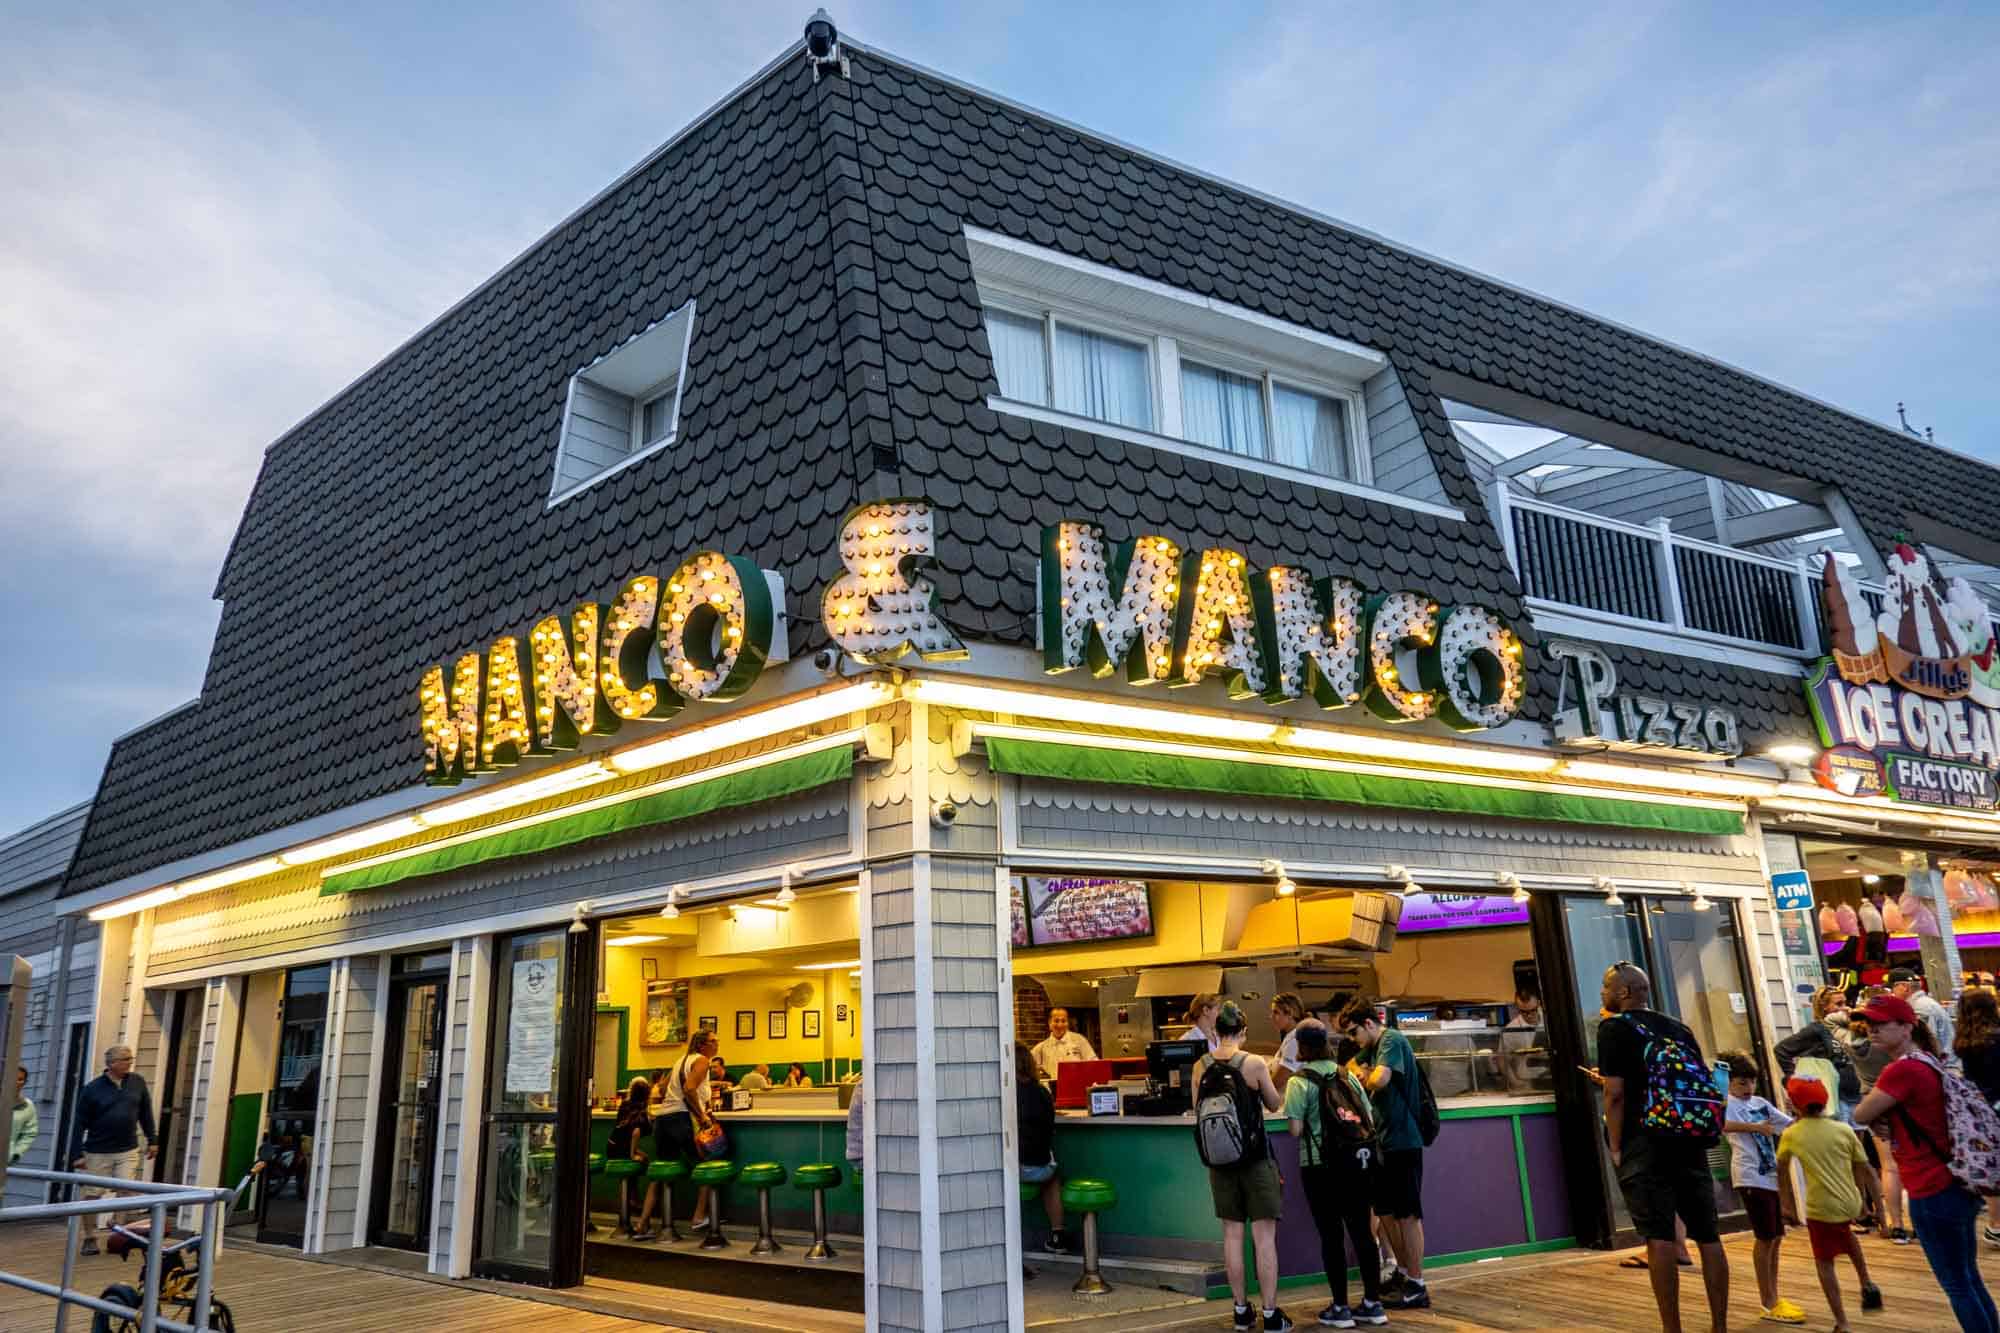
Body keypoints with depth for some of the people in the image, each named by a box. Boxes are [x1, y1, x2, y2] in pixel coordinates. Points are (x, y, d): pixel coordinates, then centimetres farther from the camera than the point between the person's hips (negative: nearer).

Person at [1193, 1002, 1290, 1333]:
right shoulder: (1255, 1063, -13)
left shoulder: (1201, 1066, -3)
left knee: (1232, 1235, 12)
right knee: (1264, 1237, 3)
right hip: (1256, 1156, -3)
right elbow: (1274, 1104, 1)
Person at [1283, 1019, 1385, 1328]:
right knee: (1362, 1232, 12)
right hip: (1360, 1162, 5)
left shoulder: (1300, 1082, -8)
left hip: (1322, 1166, -5)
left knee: (1331, 1236, 4)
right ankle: (1373, 1303, 18)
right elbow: (1370, 1121, 6)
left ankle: (1340, 1308, 10)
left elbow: (1296, 1131, -12)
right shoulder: (1347, 1077, 7)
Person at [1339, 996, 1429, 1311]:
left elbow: (1380, 1079, -29)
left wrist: (1365, 1080, -7)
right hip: (1384, 1140, 9)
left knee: (1407, 1213, -2)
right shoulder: (1373, 1046, 14)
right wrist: (1359, 1072, 4)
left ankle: (1416, 1286, 5)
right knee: (1386, 1211, 15)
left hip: (1402, 1140, -9)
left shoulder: (1392, 1041, -15)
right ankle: (1403, 1271, 28)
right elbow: (1352, 1064, 27)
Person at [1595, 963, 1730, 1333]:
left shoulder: (1615, 1028, -3)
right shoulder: (1679, 1028, 15)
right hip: (1690, 1142, 6)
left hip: (1644, 1144, -6)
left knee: (1659, 1237, -5)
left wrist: (1616, 1149, -5)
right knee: (1707, 1236, 9)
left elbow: (1615, 1093, -11)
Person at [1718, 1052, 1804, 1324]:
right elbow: (1720, 1124, -30)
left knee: (1776, 1237, 13)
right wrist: (1754, 1127, -40)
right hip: (1751, 1178, -8)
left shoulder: (1760, 1103, 15)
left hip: (1771, 1175, 8)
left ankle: (1774, 1298, 25)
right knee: (1765, 1239, -3)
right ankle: (1769, 1304, 6)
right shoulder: (1727, 1104, -9)